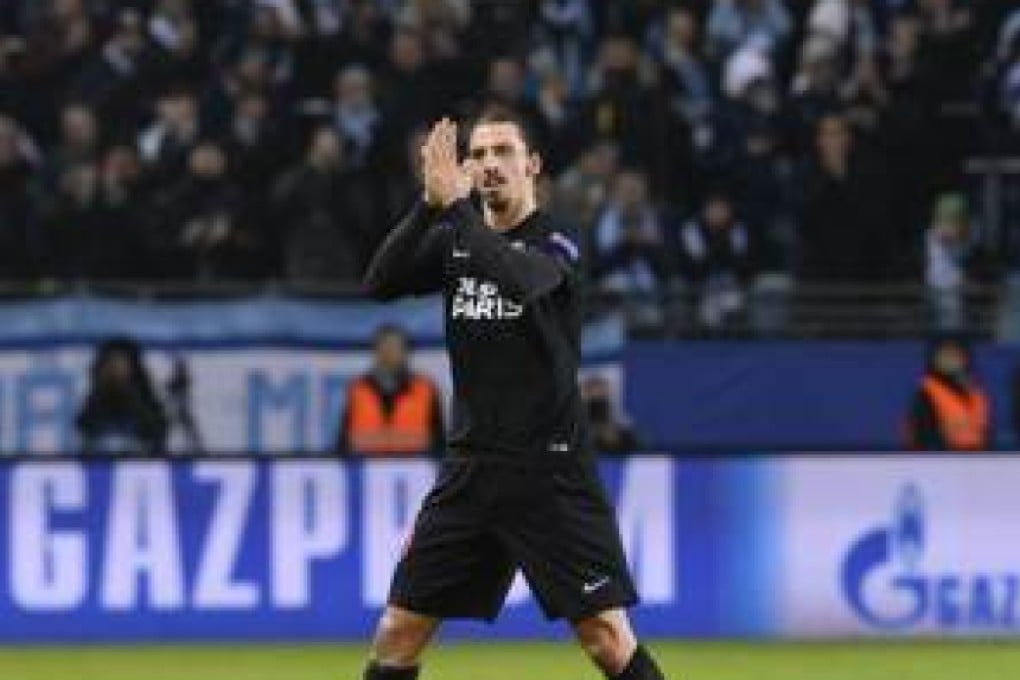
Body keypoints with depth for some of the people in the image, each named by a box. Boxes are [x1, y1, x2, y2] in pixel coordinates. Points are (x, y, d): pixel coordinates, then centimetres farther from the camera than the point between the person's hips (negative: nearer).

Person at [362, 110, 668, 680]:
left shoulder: (555, 247, -6)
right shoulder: (453, 241, 9)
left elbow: (519, 278, -29)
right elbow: (379, 284, -7)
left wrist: (454, 202, -27)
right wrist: (431, 204, -18)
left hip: (551, 473, -5)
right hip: (472, 468, 5)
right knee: (399, 634, 2)